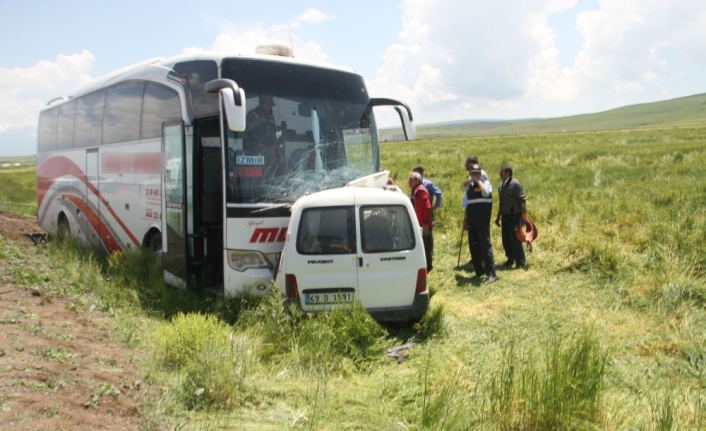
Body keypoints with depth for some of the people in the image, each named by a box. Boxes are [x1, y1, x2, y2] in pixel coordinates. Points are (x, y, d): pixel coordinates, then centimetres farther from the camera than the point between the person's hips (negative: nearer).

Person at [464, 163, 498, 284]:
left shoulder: (485, 183, -5)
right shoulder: (469, 187, 13)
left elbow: (485, 192, -29)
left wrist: (478, 180, -18)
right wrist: (465, 219, 16)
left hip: (483, 221, -6)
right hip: (472, 221, 6)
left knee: (485, 246, -10)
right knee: (474, 247, 10)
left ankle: (492, 274, -9)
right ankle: (479, 271, 22)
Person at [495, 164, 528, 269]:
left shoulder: (515, 184, -13)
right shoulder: (501, 185, 11)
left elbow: (522, 200, -16)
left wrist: (524, 215, -20)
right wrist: (498, 216, 21)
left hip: (514, 216, -8)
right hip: (505, 216, 8)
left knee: (515, 240, -4)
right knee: (506, 240, 12)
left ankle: (521, 263, 6)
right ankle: (511, 260, 27)